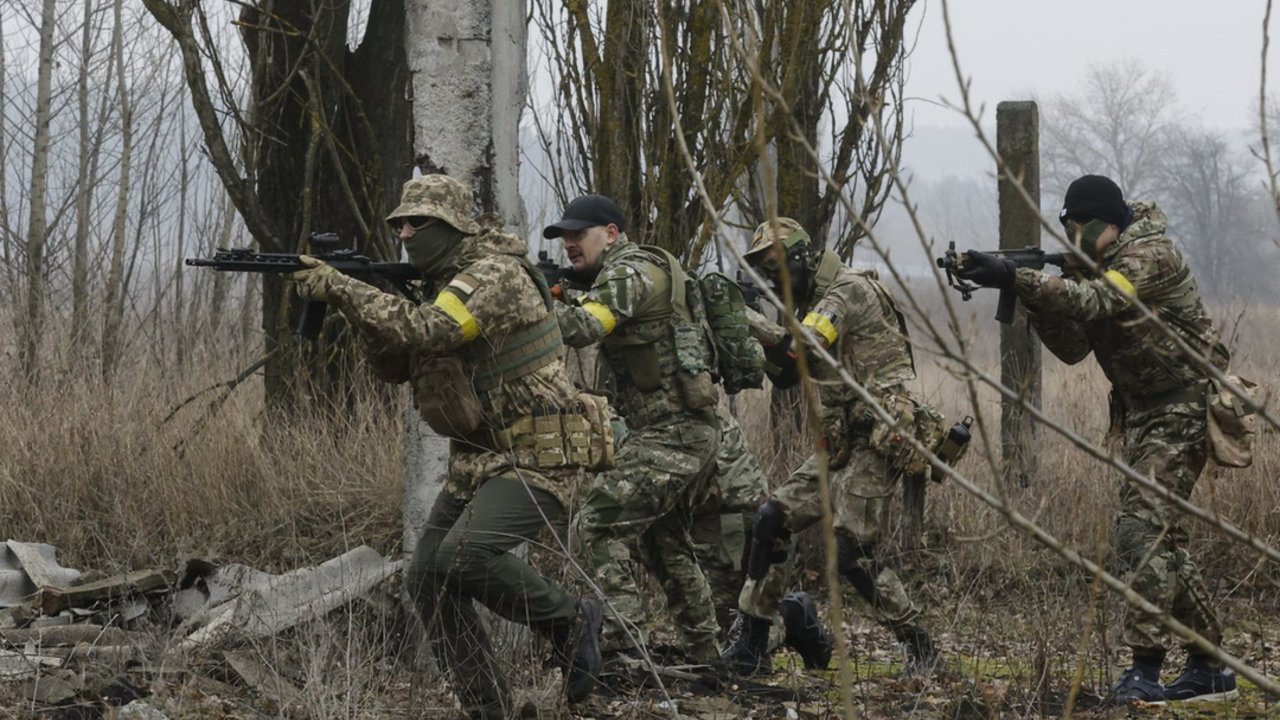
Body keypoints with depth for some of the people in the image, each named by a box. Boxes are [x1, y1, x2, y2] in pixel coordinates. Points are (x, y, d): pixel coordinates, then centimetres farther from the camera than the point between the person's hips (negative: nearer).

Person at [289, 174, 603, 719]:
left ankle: (570, 620, -6)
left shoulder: (495, 273, -15)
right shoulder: (441, 286, 15)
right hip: (476, 462, 10)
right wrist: (356, 305, -4)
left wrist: (341, 288, -25)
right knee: (427, 579, -1)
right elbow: (395, 366, 13)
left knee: (464, 555, -29)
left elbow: (426, 332, -29)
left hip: (537, 459, -10)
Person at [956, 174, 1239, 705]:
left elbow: (1094, 302, -34)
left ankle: (1145, 668, -21)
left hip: (1181, 408, -10)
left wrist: (1015, 278, -43)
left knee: (1145, 530, -18)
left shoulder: (1150, 256, -18)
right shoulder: (1095, 266, 10)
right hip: (1142, 412, 10)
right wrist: (1032, 297, -13)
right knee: (1157, 539, 12)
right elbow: (1072, 347, 4)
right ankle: (1209, 667, 19)